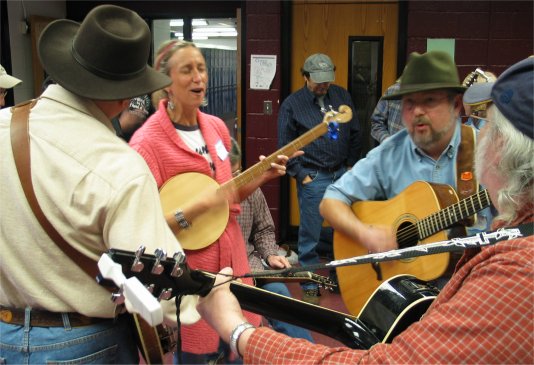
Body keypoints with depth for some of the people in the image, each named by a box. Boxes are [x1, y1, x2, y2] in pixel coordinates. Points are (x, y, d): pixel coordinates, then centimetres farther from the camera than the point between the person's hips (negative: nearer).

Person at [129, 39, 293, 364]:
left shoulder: (217, 127, 5)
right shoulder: (147, 141, -16)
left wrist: (261, 177, 0)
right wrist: (200, 205, -26)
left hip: (232, 258, 6)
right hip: (188, 269, -6)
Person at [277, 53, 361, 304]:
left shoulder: (342, 96, 7)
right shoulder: (292, 104, -5)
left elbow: (354, 134, 12)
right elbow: (285, 146, -3)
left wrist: (351, 165, 9)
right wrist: (300, 175, -7)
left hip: (343, 174, 4)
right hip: (313, 178, -4)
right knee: (310, 235, 2)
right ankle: (310, 285, 17)